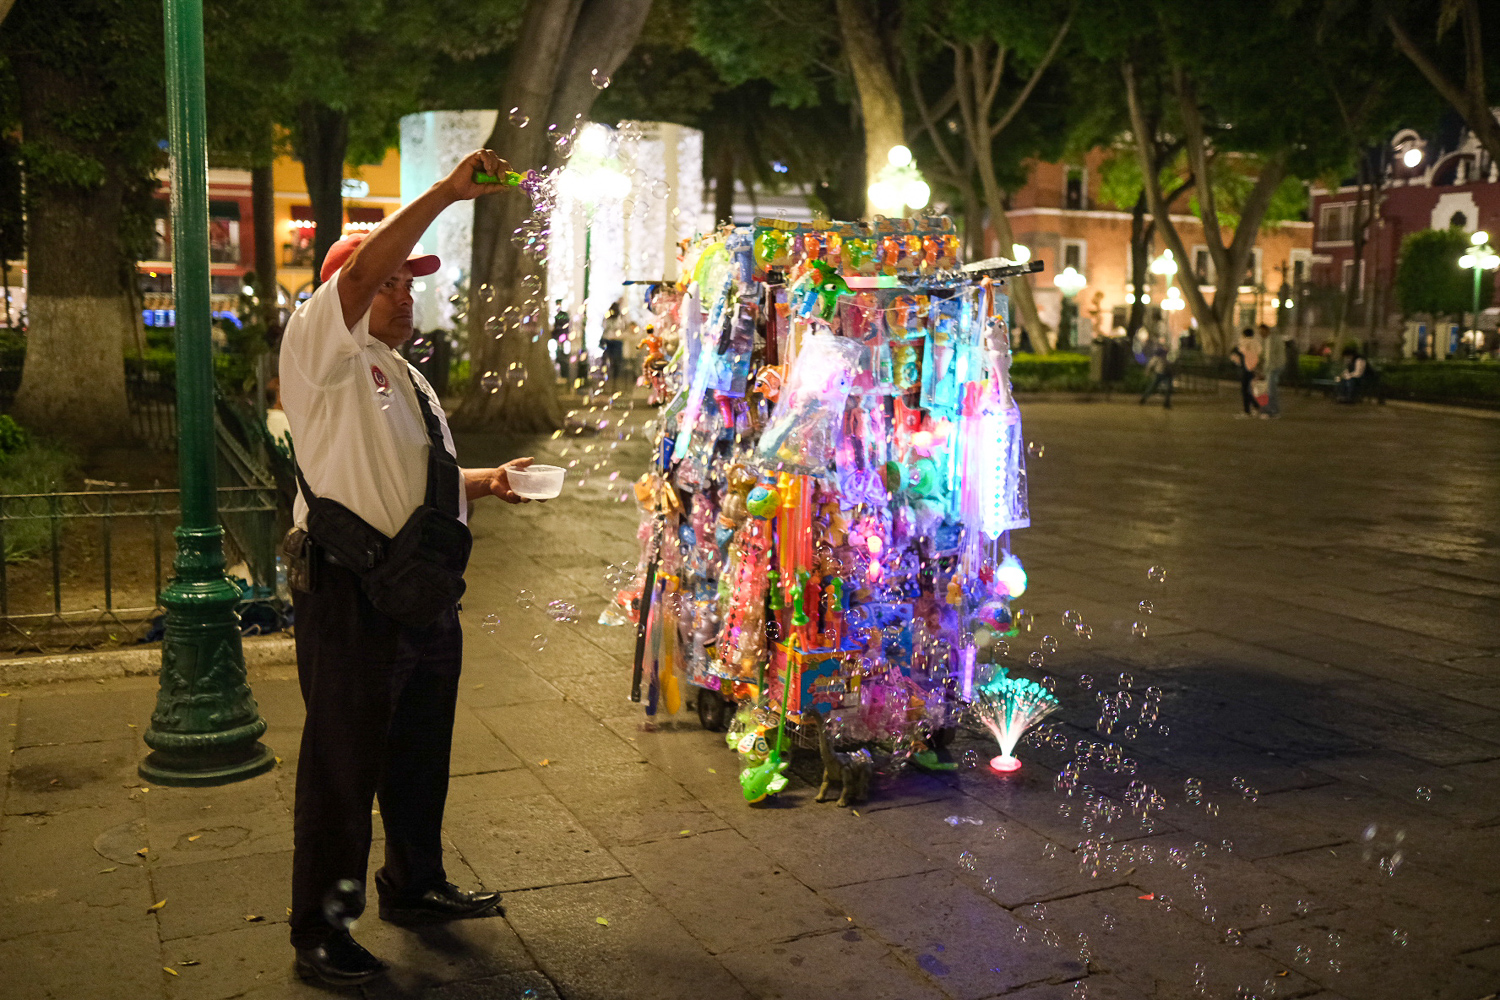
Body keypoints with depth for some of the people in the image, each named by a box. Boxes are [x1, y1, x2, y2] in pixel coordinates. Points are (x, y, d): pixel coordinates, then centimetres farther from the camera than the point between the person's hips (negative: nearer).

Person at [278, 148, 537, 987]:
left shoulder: (405, 375, 21)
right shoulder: (323, 351, -7)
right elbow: (361, 267, -24)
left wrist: (485, 482, 14)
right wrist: (446, 193, -23)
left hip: (425, 595, 9)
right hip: (352, 600, -9)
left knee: (421, 754, 20)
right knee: (343, 765, -1)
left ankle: (415, 886, 38)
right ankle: (320, 932, 12)